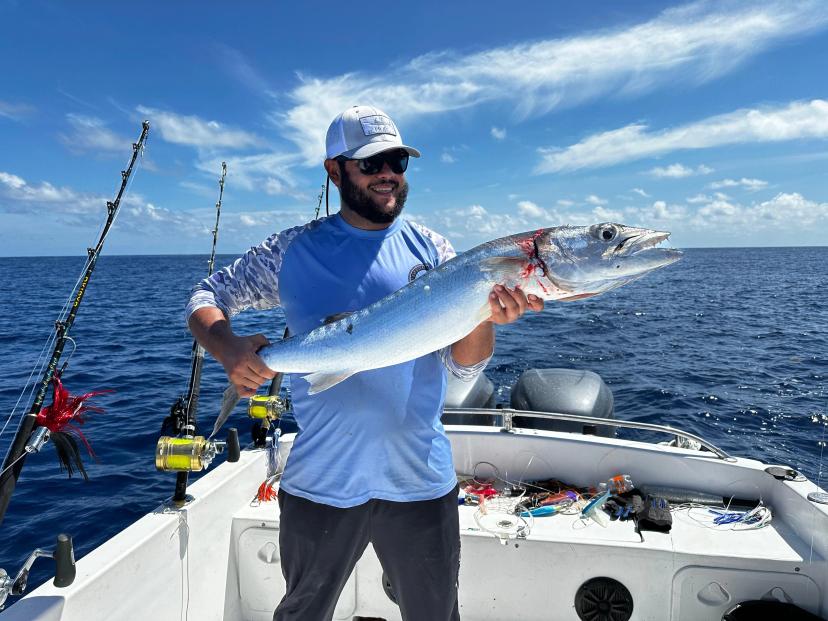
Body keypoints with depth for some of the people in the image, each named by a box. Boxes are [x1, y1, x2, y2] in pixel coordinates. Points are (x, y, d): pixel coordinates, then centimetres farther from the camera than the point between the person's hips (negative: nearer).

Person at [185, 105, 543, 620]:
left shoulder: (432, 250, -1)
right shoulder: (295, 250, -2)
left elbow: (464, 366, -5)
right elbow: (207, 298, 4)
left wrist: (486, 316, -26)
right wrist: (228, 349, -17)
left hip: (422, 481, 1)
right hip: (321, 483, 0)